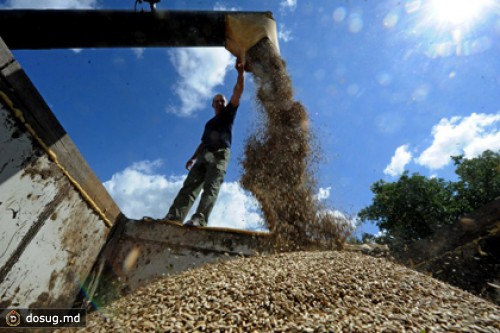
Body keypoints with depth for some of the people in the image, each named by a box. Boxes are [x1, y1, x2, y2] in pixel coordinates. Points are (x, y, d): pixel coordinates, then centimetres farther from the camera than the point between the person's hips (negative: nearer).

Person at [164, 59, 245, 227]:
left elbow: (238, 91, 9)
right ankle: (174, 216, -23)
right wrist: (193, 157, 18)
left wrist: (240, 72, 0)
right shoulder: (209, 123, 34)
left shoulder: (228, 113, 20)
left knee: (211, 186, -23)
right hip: (204, 155, 5)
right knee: (190, 185, -12)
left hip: (221, 154, -5)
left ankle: (199, 219, -38)